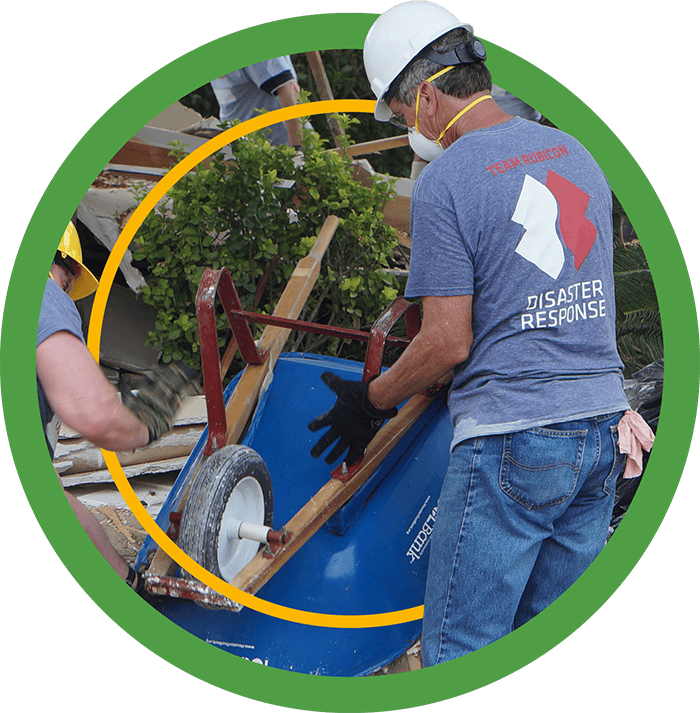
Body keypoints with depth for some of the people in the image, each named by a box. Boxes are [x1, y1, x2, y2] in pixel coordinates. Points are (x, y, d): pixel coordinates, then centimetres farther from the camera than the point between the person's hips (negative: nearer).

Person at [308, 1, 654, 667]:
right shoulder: (577, 154, 12)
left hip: (510, 442, -8)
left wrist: (368, 402, 4)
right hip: (603, 427, 8)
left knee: (457, 654, 3)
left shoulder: (444, 182, -11)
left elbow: (449, 344, -12)